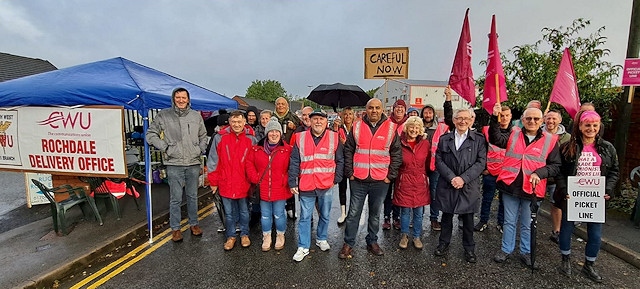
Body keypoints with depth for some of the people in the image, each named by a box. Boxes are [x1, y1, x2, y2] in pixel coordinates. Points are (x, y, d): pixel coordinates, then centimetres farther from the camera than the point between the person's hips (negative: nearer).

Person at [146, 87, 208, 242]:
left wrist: (201, 149, 7)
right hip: (174, 164, -2)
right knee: (175, 198, 4)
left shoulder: (196, 116, 8)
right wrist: (164, 147, -4)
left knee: (192, 196, 14)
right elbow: (151, 133, 6)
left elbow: (203, 135, 20)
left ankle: (194, 224, 28)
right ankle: (175, 228, 19)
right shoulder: (163, 115, 0)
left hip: (193, 163, 2)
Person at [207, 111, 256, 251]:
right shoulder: (220, 137, -5)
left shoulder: (251, 139, -3)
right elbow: (213, 161, 0)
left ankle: (244, 235, 33)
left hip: (243, 184, 0)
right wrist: (213, 182, 1)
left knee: (244, 211, 15)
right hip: (226, 184, 0)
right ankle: (231, 236, 31)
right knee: (229, 213, 14)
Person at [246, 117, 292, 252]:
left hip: (280, 189, -2)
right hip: (263, 189, 2)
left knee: (279, 214, 10)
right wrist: (255, 178, -2)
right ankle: (266, 237, 35)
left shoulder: (287, 150, -6)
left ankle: (280, 236, 34)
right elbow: (249, 163, 7)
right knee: (265, 215, 15)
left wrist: (286, 181, -10)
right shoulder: (257, 149, 1)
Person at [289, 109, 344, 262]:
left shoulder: (334, 138, -1)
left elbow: (340, 161, 6)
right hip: (306, 186, 0)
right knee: (305, 217, 7)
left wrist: (336, 179, 0)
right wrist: (292, 183, -2)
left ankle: (321, 239, 39)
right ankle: (303, 247, 20)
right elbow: (294, 162, 1)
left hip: (326, 186, 1)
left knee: (324, 215, 17)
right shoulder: (300, 138, 0)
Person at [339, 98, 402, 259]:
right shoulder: (357, 126, 1)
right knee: (353, 213, 8)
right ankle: (348, 243, 22)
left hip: (380, 181, 1)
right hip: (358, 180, 0)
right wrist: (349, 172, -1)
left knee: (375, 214, 15)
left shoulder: (391, 128, 1)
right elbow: (348, 151, 4)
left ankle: (372, 242, 32)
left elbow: (397, 154, 4)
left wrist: (390, 176, -2)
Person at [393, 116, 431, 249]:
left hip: (420, 182, 2)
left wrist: (422, 174, 10)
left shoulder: (425, 144, -1)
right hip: (404, 182, -2)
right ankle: (404, 236, 28)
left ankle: (416, 236, 29)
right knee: (405, 211, 8)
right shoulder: (400, 143, -9)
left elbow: (428, 163, 10)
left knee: (418, 212, 11)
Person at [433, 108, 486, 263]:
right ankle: (444, 243, 29)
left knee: (468, 218, 10)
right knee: (447, 216, 12)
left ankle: (469, 248, 28)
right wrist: (451, 178, -13)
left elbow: (481, 163, -6)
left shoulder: (479, 139, 0)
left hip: (469, 187, -1)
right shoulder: (444, 139, 6)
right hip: (447, 185, 1)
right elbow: (439, 161, 0)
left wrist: (463, 178, -16)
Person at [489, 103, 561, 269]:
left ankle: (526, 252, 34)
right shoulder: (513, 134, 4)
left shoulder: (550, 140, 1)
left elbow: (556, 166, 2)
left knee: (527, 224, 15)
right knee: (509, 221, 14)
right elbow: (496, 139, -13)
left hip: (532, 189, 0)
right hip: (511, 186, 1)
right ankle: (506, 249, 29)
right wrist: (495, 118, -24)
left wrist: (540, 173, -17)